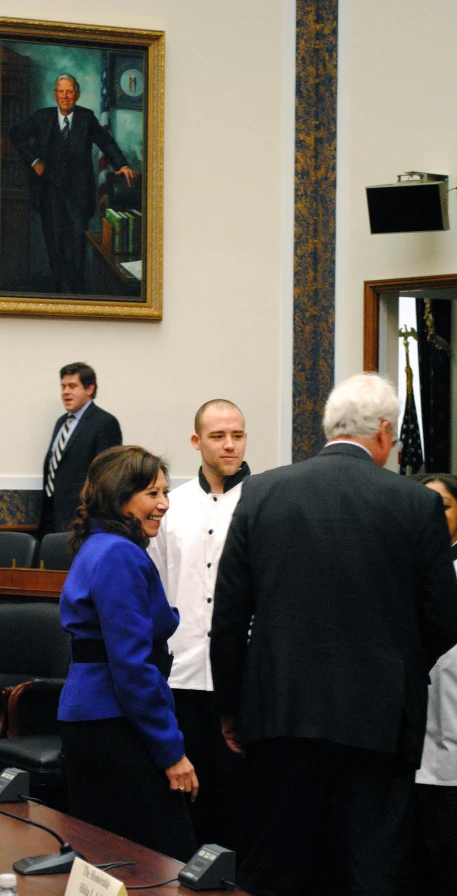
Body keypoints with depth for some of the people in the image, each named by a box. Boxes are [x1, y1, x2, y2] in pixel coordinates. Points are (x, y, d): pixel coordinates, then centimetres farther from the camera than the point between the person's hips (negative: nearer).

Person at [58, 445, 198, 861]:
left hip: (87, 724, 10)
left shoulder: (97, 548, 15)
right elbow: (132, 663, -19)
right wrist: (171, 750, -16)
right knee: (173, 861, -9)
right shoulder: (120, 556, -15)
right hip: (115, 729, -10)